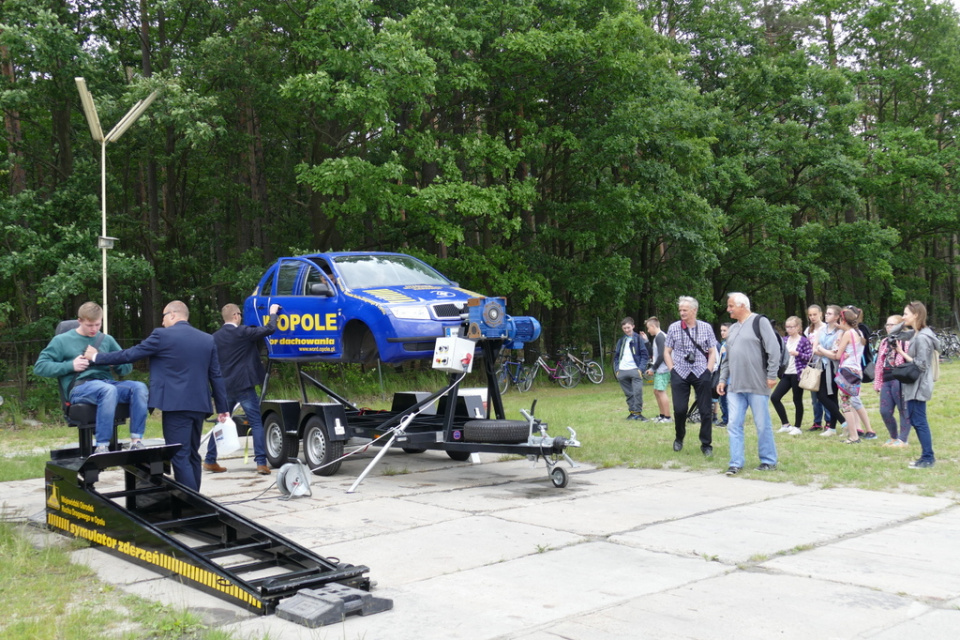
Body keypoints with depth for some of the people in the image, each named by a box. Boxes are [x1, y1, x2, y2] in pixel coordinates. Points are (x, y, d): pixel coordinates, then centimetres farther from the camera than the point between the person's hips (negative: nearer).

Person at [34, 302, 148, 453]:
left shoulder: (107, 340, 22)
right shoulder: (62, 340, 12)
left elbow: (127, 365, 21)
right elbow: (39, 367, 5)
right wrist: (70, 366, -8)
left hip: (107, 382, 4)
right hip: (79, 386, -4)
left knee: (139, 387, -28)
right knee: (108, 390, -39)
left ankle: (136, 441, -29)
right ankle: (101, 447, -38)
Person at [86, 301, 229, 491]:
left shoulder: (162, 335, -4)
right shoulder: (208, 339, 10)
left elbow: (130, 354, 1)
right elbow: (216, 376, 10)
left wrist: (97, 357, 15)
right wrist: (223, 407, 14)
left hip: (176, 404, -6)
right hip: (199, 405, 6)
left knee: (180, 457, -5)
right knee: (192, 455, 15)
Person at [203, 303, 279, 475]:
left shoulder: (215, 337, 7)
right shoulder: (243, 333, -9)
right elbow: (269, 329, -8)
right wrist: (273, 312, 8)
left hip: (224, 387, 6)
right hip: (243, 386, -5)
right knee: (256, 423, -1)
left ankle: (210, 461, 18)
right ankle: (261, 462, -7)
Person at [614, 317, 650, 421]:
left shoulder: (638, 338, 3)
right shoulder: (621, 340, 17)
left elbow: (645, 355, -1)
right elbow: (616, 355, 19)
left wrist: (641, 368, -11)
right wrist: (616, 369, 6)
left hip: (635, 370, -4)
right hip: (622, 371, 4)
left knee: (637, 392, -12)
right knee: (628, 394, 7)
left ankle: (638, 413, -7)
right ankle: (632, 412, 13)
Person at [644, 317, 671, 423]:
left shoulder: (659, 337, -14)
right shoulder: (661, 336, 17)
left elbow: (661, 355, -19)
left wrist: (653, 369, -14)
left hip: (662, 370, -10)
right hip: (660, 370, 10)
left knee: (661, 392, -9)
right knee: (656, 392, 15)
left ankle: (667, 417, -7)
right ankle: (662, 415, 22)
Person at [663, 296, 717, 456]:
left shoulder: (706, 328, 4)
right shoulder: (673, 328, 3)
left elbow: (712, 352, 8)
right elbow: (667, 352, 9)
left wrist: (708, 371, -2)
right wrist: (672, 370, 0)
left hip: (701, 373, 0)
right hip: (680, 374, 0)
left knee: (705, 410, 0)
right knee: (679, 409, -2)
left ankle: (706, 444, 11)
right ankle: (679, 439, 23)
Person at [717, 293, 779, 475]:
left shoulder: (759, 322, -4)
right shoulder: (733, 328, 18)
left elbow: (774, 349, -10)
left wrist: (771, 375, -13)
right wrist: (723, 379, 14)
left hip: (757, 385, -6)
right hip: (735, 387, 6)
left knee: (763, 425, 2)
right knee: (734, 425, 1)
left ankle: (768, 460, 15)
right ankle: (736, 463, 6)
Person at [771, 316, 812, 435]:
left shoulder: (803, 341, -5)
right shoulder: (785, 340, 10)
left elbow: (810, 356, -9)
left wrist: (797, 353, -21)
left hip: (797, 374, -6)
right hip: (786, 374, 6)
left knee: (797, 400, 2)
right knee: (774, 397, -1)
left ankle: (797, 427, 15)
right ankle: (786, 425, 10)